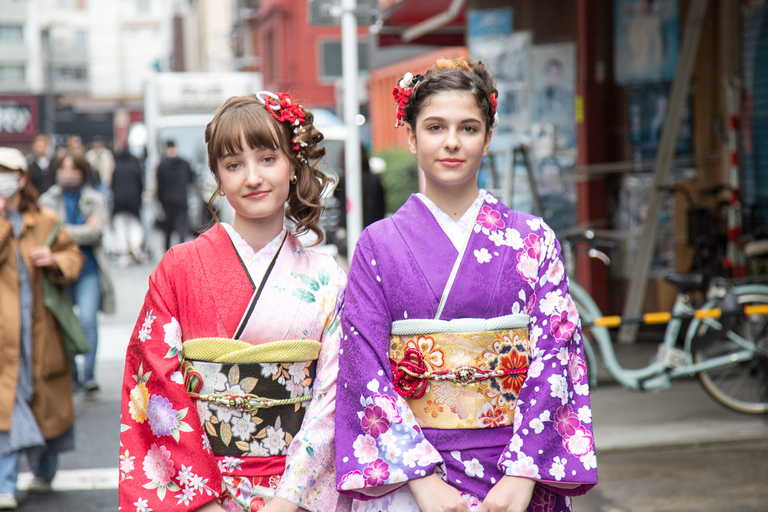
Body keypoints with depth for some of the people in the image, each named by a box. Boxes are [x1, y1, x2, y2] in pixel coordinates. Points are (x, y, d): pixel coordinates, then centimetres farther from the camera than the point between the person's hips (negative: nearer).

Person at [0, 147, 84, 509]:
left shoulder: (46, 221, 7)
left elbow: (74, 255, 14)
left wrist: (56, 260, -6)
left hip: (42, 331, 3)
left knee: (48, 401, 13)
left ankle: (44, 473, 34)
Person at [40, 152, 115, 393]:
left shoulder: (95, 200, 7)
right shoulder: (48, 200, 7)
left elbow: (96, 231, -7)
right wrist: (82, 230, -10)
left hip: (88, 269, -1)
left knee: (88, 320, -15)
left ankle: (89, 375, -9)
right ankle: (71, 376, 17)